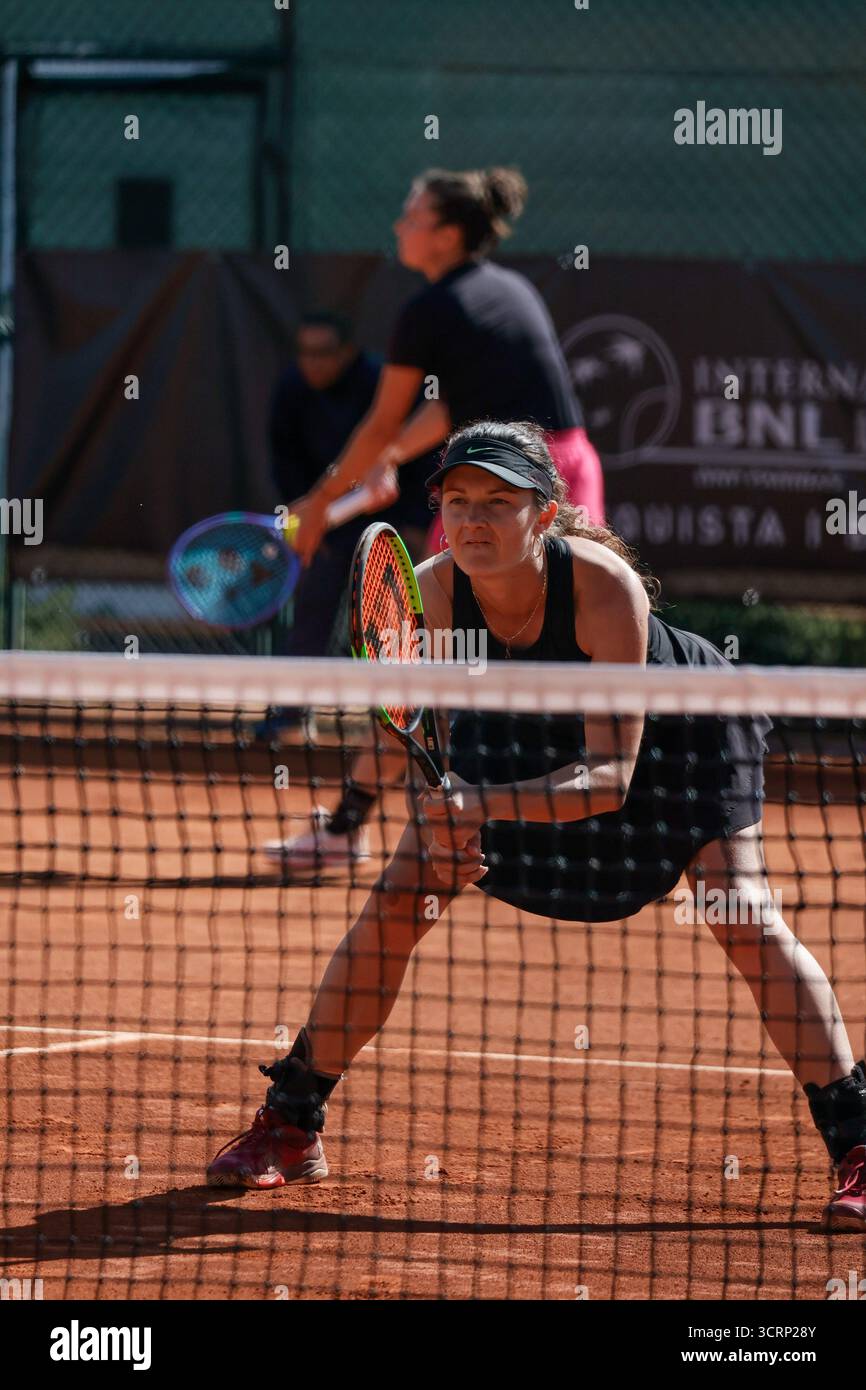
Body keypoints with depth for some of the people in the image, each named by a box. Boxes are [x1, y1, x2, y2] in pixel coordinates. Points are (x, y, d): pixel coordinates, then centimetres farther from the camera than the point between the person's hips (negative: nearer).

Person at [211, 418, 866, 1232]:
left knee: (747, 925, -20)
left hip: (673, 732, -4)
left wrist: (482, 806, -53)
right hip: (522, 729, 4)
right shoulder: (431, 593, -29)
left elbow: (609, 775, -41)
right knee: (395, 904, -6)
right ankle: (290, 1125, 8)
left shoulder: (604, 586, -40)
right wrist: (439, 822, -37)